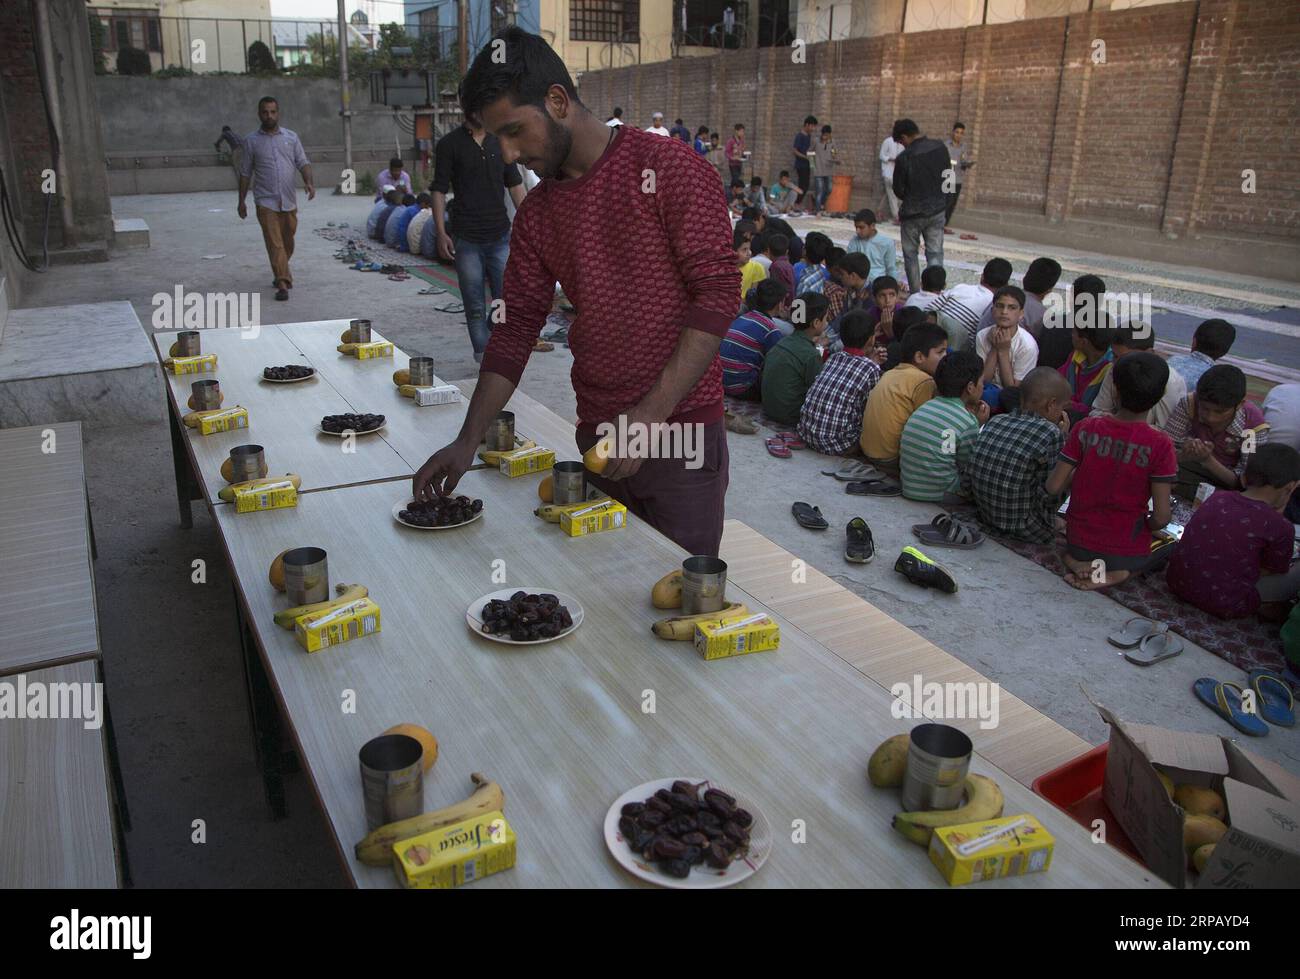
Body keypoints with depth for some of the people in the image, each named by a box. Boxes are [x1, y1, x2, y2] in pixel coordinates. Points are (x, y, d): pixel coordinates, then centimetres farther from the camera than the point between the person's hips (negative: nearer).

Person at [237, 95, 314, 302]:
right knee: (274, 243, -10)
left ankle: (281, 273, 36)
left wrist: (309, 182, -14)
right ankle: (283, 282, -12)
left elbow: (303, 162, 6)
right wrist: (242, 200, 4)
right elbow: (245, 172, 6)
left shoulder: (291, 137, 9)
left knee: (288, 242, 14)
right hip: (266, 201, -3)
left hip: (289, 200, 3)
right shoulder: (251, 140, 3)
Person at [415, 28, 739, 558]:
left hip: (681, 431, -5)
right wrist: (468, 441, 3)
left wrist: (652, 414, -19)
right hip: (597, 439, 5)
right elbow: (517, 327, 11)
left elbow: (718, 292, -13)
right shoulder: (536, 213, 10)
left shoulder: (669, 167, -8)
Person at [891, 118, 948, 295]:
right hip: (937, 209, 4)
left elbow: (898, 190, -8)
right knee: (935, 253, 5)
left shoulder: (904, 158, -19)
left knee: (910, 253, 12)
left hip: (913, 212, -4)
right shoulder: (940, 148, -4)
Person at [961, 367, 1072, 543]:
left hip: (985, 518, 6)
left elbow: (966, 484, 1)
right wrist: (1063, 439, -2)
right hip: (1024, 532, -6)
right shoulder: (1051, 433, -15)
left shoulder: (994, 422, 1)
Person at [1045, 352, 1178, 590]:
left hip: (1079, 542, 3)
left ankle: (1079, 563, 4)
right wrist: (1146, 525, 7)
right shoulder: (1160, 444, -17)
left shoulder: (1085, 429, -12)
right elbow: (1161, 518, -16)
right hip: (1129, 550, -3)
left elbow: (1053, 488, -11)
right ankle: (1120, 574, 0)